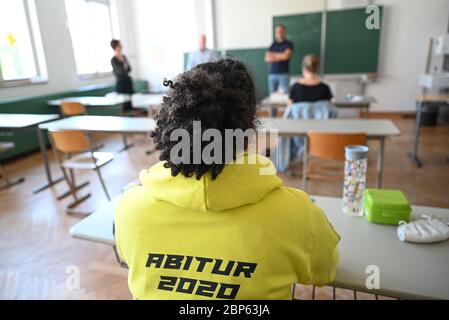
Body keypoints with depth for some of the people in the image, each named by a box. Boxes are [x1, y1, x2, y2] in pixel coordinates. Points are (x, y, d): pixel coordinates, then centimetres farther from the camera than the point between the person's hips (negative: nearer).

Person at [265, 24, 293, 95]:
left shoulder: (288, 44, 4)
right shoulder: (273, 45, 14)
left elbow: (286, 56, -12)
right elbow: (267, 58, 4)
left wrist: (273, 54, 1)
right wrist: (280, 57, -6)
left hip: (284, 74, -3)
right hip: (272, 74, 4)